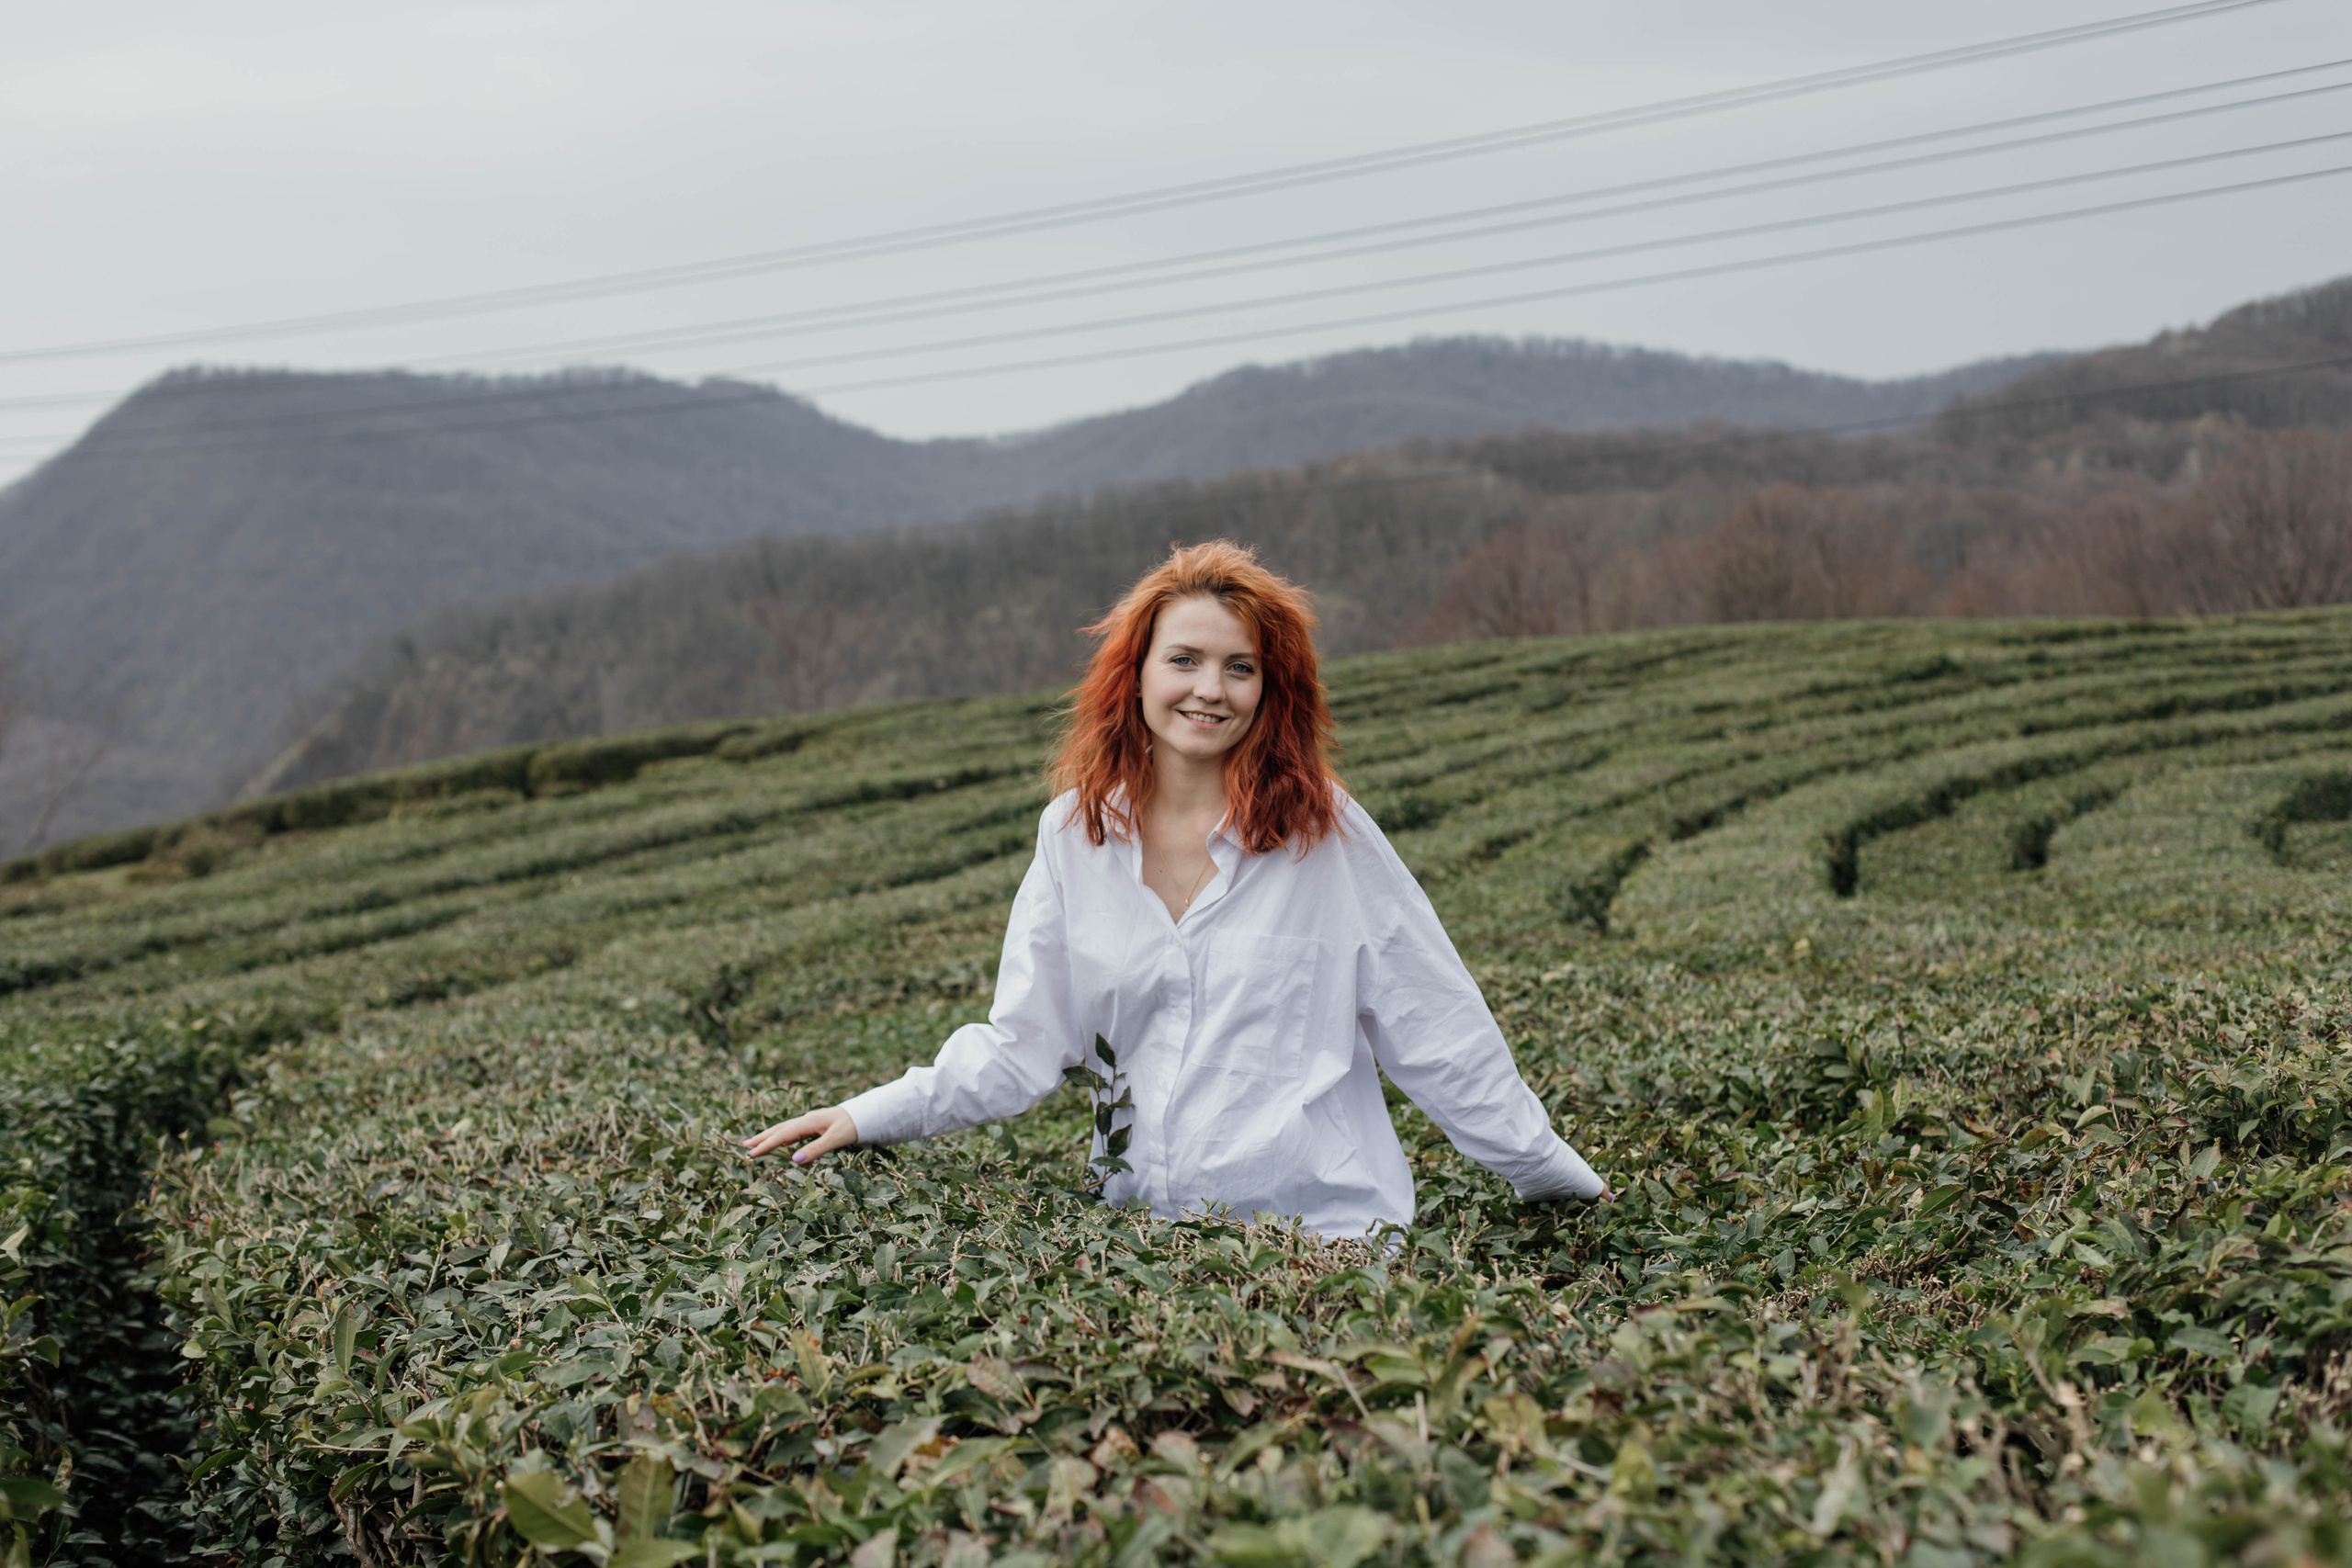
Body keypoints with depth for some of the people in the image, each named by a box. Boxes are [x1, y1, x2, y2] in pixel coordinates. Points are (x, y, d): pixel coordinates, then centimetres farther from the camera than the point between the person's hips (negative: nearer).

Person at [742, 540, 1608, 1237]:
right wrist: (869, 1117, -2)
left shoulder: (1324, 831, -2)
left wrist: (1550, 1175, 7)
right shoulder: (1076, 835, 6)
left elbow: (1438, 1032, 4)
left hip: (1323, 1230, -2)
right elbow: (1021, 1047, 8)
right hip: (1146, 1229, 2)